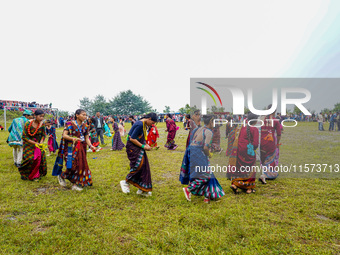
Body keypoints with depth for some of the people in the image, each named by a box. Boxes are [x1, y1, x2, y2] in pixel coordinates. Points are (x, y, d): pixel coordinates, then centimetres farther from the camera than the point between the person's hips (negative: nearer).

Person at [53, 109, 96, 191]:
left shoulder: (85, 126, 9)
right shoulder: (70, 124, -5)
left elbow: (87, 138, 7)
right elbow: (64, 135, -12)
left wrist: (90, 145, -11)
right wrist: (73, 139, -28)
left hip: (81, 148, 5)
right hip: (71, 147, -5)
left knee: (81, 164, 1)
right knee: (73, 165, -10)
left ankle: (76, 184, 13)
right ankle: (61, 176, 20)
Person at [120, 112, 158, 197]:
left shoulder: (144, 124, 9)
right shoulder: (140, 125, -21)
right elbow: (132, 139, -23)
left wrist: (146, 144, 5)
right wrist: (143, 146, -17)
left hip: (138, 148, 10)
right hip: (133, 148, -10)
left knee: (144, 167, 7)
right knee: (139, 165, -10)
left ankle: (142, 189, 14)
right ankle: (125, 182, 11)